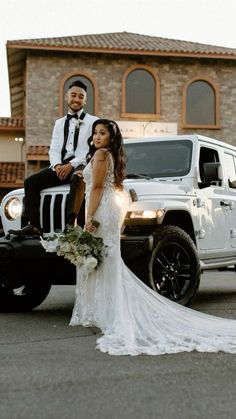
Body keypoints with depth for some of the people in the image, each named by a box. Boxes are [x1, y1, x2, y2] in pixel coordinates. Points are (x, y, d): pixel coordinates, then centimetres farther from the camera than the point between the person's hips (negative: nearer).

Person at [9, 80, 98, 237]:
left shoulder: (93, 121, 7)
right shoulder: (59, 123, 23)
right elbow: (54, 149, 13)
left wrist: (72, 164, -18)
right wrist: (57, 165, -10)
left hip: (81, 165, -5)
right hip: (60, 166, 6)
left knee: (77, 180, -40)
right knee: (31, 182, -11)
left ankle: (71, 224, -46)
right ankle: (34, 225, -17)